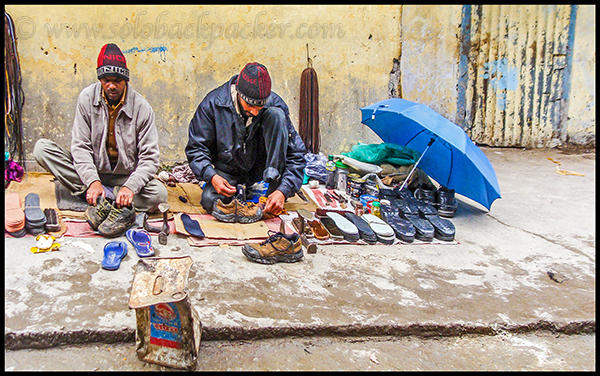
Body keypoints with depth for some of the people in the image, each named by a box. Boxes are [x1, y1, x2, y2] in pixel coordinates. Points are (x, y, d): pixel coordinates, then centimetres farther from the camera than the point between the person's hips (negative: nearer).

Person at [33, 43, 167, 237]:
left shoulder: (141, 107, -12)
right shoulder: (87, 98, -8)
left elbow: (149, 157, -13)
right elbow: (80, 146, -10)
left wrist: (130, 187, -30)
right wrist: (92, 181, -27)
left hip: (126, 175, -2)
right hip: (93, 170, 2)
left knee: (158, 194, -29)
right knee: (41, 148, -19)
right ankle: (109, 196, -25)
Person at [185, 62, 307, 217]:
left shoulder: (275, 104, -17)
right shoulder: (212, 103, -17)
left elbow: (297, 153, -16)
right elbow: (196, 148, -9)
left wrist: (283, 190, -31)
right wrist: (211, 176, -29)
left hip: (260, 168, 0)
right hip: (228, 171, 0)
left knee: (275, 114, -22)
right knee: (209, 201, -31)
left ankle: (274, 186, -23)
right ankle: (239, 191, 3)